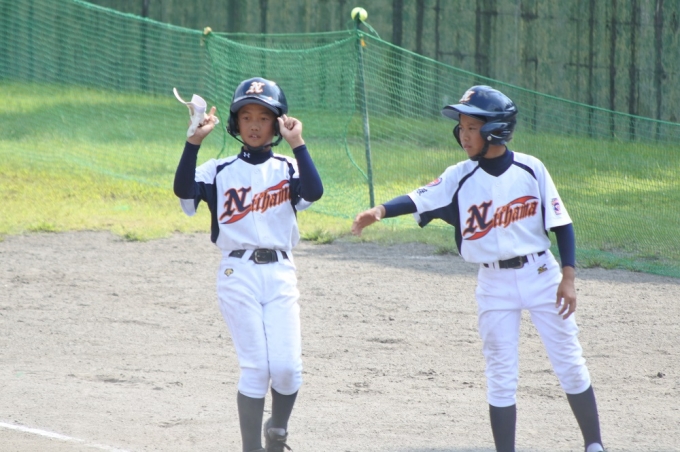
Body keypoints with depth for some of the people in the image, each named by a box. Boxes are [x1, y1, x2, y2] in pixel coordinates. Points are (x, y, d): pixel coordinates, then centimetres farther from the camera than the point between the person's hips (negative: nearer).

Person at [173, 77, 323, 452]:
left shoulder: (287, 169, 10)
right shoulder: (220, 171, 7)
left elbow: (314, 192, -11)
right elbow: (183, 190, -12)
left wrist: (297, 144, -16)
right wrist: (194, 141, -20)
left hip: (280, 273, 1)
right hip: (238, 275, -1)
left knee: (287, 368, -7)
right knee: (256, 368, -7)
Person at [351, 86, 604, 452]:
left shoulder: (530, 169, -6)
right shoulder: (460, 177, -4)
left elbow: (561, 223, -3)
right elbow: (419, 200, -17)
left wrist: (568, 277, -9)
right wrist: (381, 210, -36)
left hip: (541, 274, -1)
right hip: (494, 283, 1)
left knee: (570, 365, 6)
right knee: (500, 377, 2)